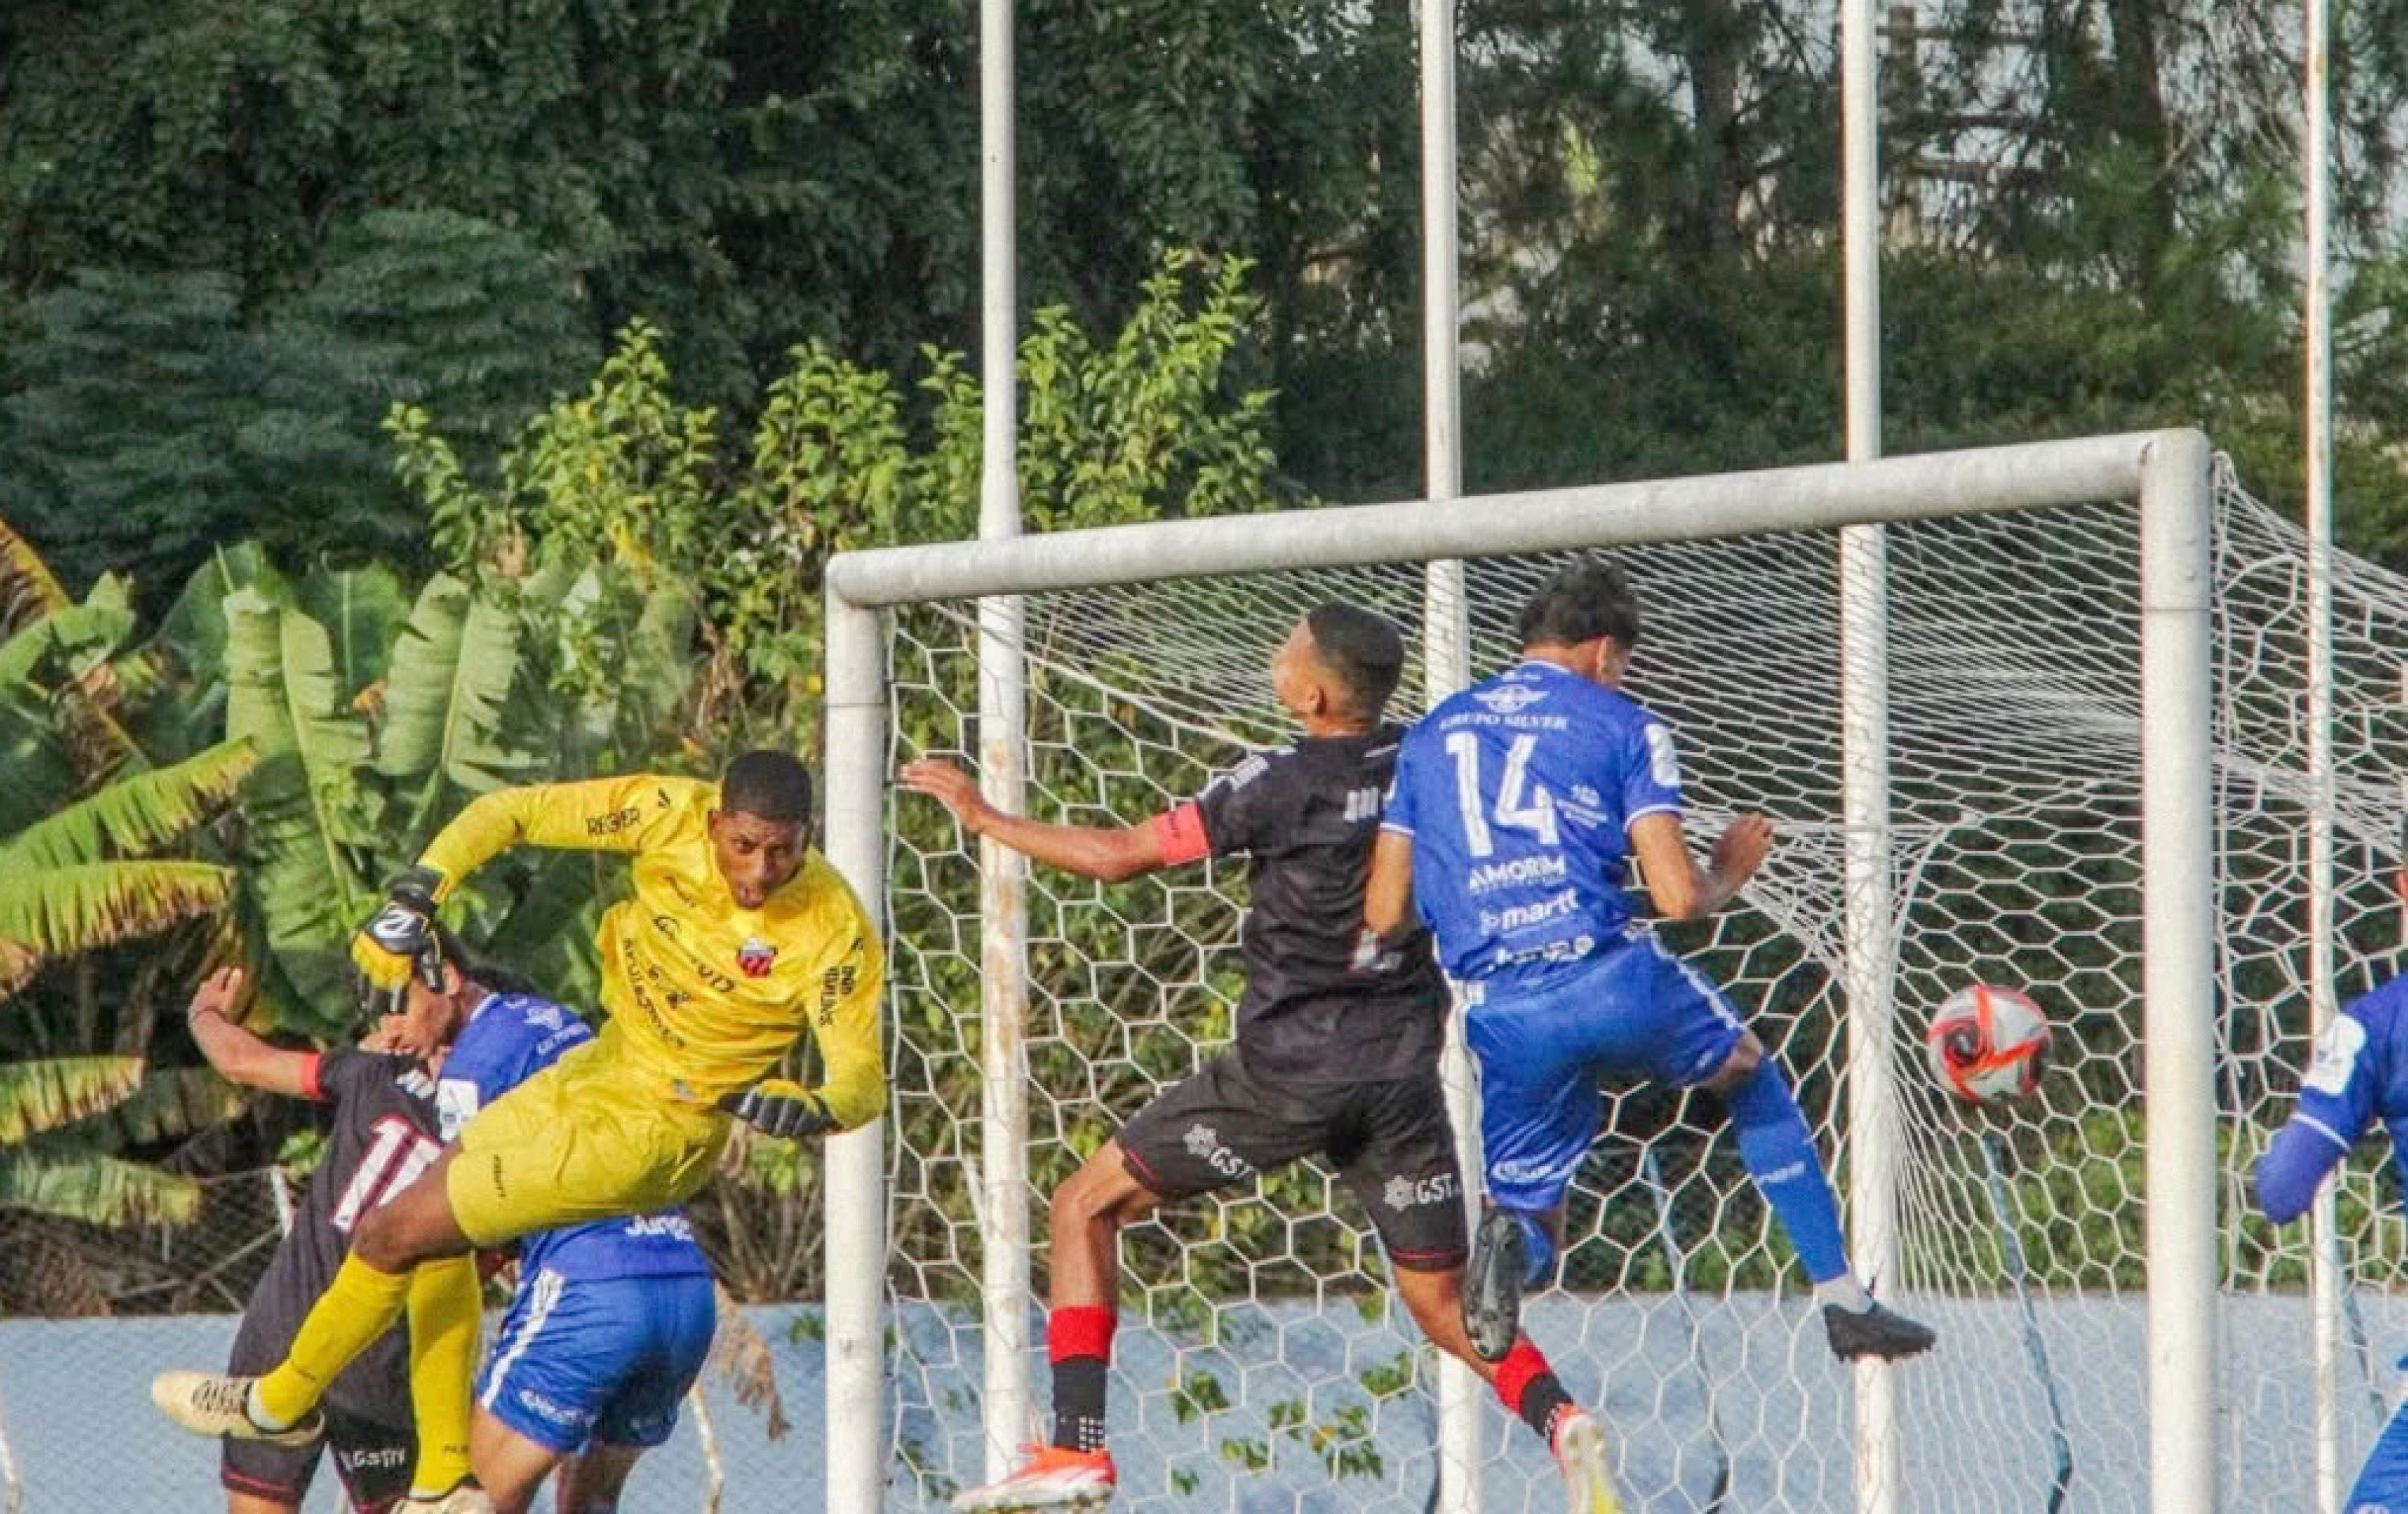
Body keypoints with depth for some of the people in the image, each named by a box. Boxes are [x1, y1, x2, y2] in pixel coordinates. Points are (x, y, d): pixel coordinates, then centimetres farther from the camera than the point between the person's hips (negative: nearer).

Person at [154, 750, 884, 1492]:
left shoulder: (835, 934, -26)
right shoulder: (674, 815, -15)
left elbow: (864, 1079, -23)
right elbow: (514, 812, -5)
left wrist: (814, 1110, -46)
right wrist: (411, 903, -15)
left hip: (647, 1129, -6)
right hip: (595, 1068, 6)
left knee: (394, 1234, -1)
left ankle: (281, 1402, 24)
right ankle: (445, 1479, 25)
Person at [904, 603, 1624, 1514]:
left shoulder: (1283, 784, -12)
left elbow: (1119, 857, -9)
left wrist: (983, 818, 2)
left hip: (1289, 1069, -5)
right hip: (1404, 1070, 5)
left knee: (1087, 1205, 8)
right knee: (1441, 1300, 13)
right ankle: (1558, 1418, -16)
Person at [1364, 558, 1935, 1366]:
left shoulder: (1431, 733, 18)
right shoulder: (1623, 725, 7)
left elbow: (1384, 913, 14)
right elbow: (1678, 895, -3)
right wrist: (1729, 874, 19)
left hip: (1501, 1013, 2)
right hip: (1613, 979, -2)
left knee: (1530, 1214, 19)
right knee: (1750, 1075, 28)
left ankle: (1513, 1240, -20)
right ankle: (1843, 1300, 24)